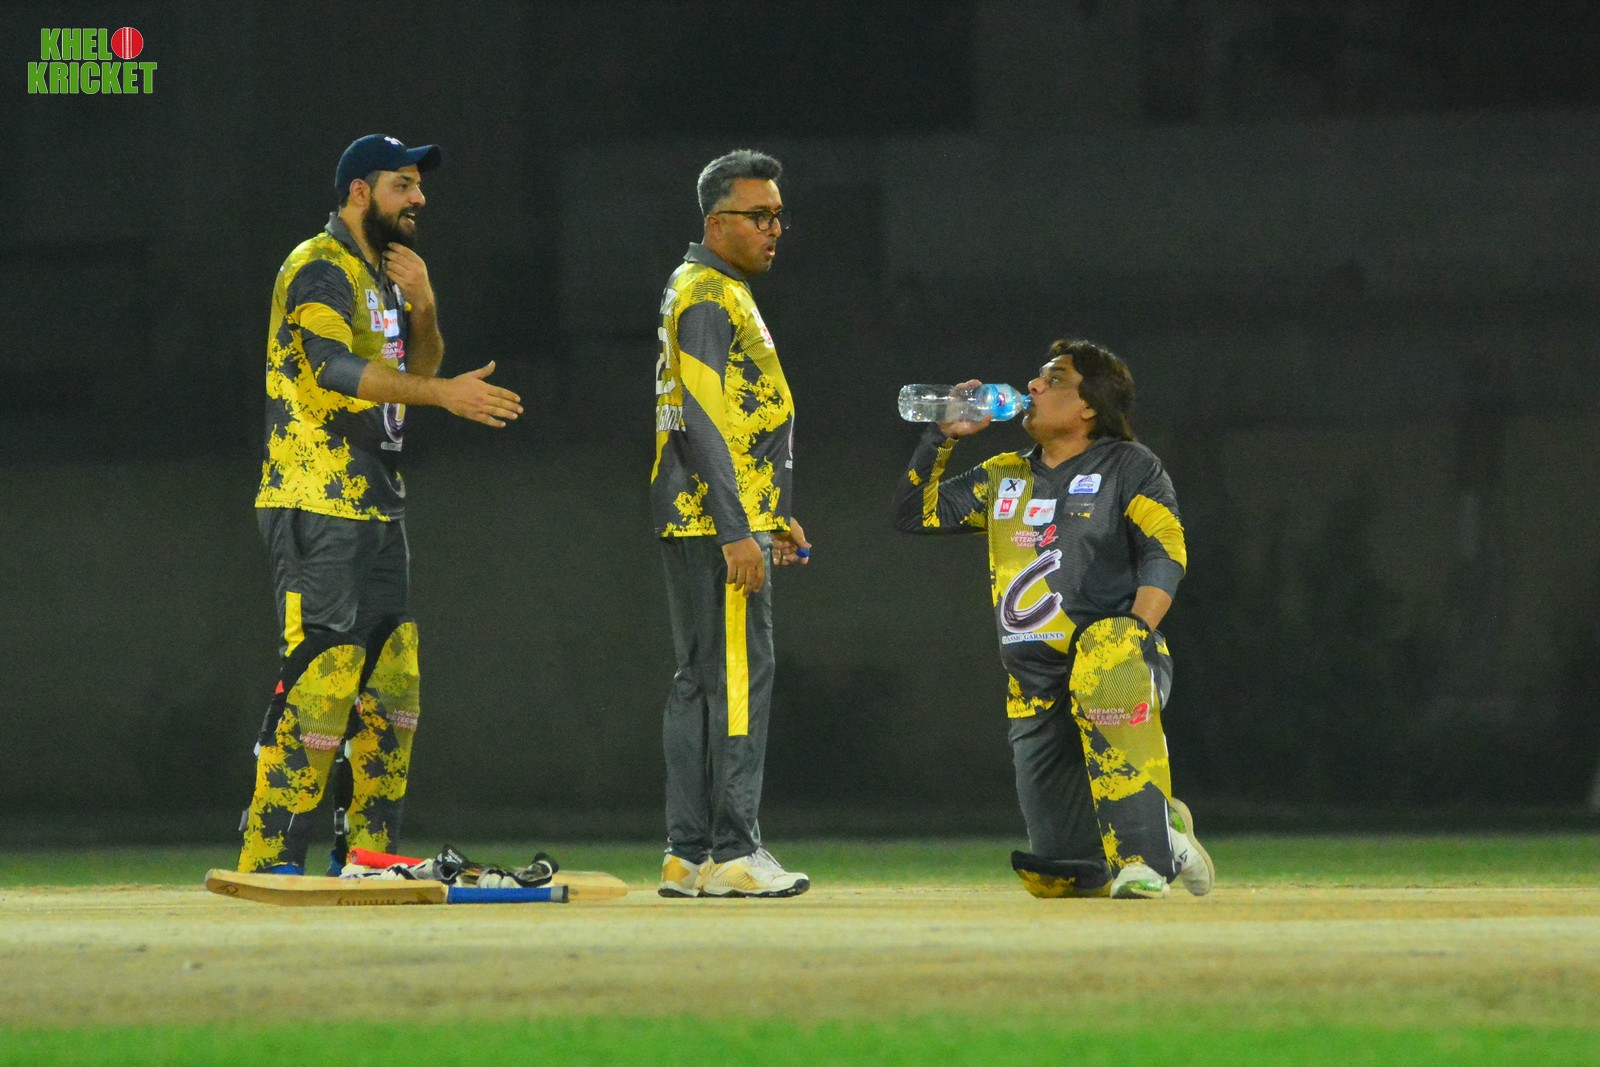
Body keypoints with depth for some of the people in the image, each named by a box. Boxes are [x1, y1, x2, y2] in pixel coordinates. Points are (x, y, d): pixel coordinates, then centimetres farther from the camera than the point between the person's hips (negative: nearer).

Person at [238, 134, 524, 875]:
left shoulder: (384, 277, 20)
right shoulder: (320, 270, -10)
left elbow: (417, 373, 18)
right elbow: (331, 368, -25)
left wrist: (421, 308, 0)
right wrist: (440, 393, -32)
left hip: (376, 507, 10)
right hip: (320, 509, -10)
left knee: (391, 685, 10)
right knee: (320, 675, -15)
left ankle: (375, 845, 16)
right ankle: (270, 858, -15)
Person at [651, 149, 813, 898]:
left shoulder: (717, 293, 20)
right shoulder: (709, 297, -13)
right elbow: (703, 422, -21)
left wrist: (773, 514, 24)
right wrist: (737, 532, -24)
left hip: (719, 521, 11)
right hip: (718, 523, -11)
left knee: (701, 680, 10)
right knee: (740, 675, -11)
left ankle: (687, 856, 11)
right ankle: (732, 852, -12)